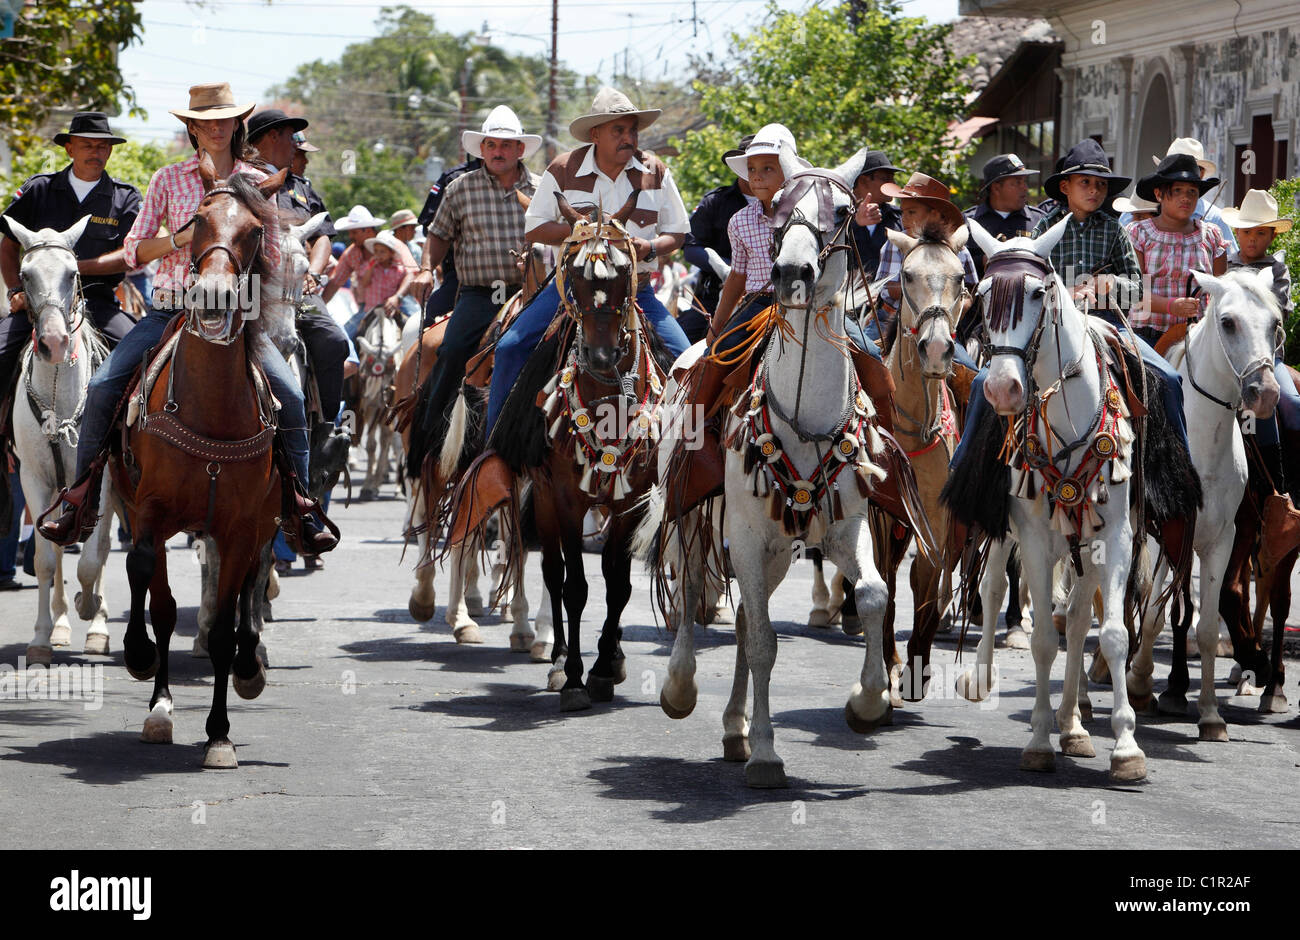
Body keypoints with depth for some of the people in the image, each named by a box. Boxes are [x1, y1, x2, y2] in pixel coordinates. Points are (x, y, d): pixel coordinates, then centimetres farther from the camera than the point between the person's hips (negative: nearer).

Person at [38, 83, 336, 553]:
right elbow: (133, 250, 5)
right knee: (102, 387, -19)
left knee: (291, 396, -21)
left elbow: (272, 258, 11)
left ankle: (303, 514, -9)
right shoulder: (169, 180, 8)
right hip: (172, 308, 0)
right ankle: (80, 506, -6)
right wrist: (182, 238, -12)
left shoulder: (258, 183, 9)